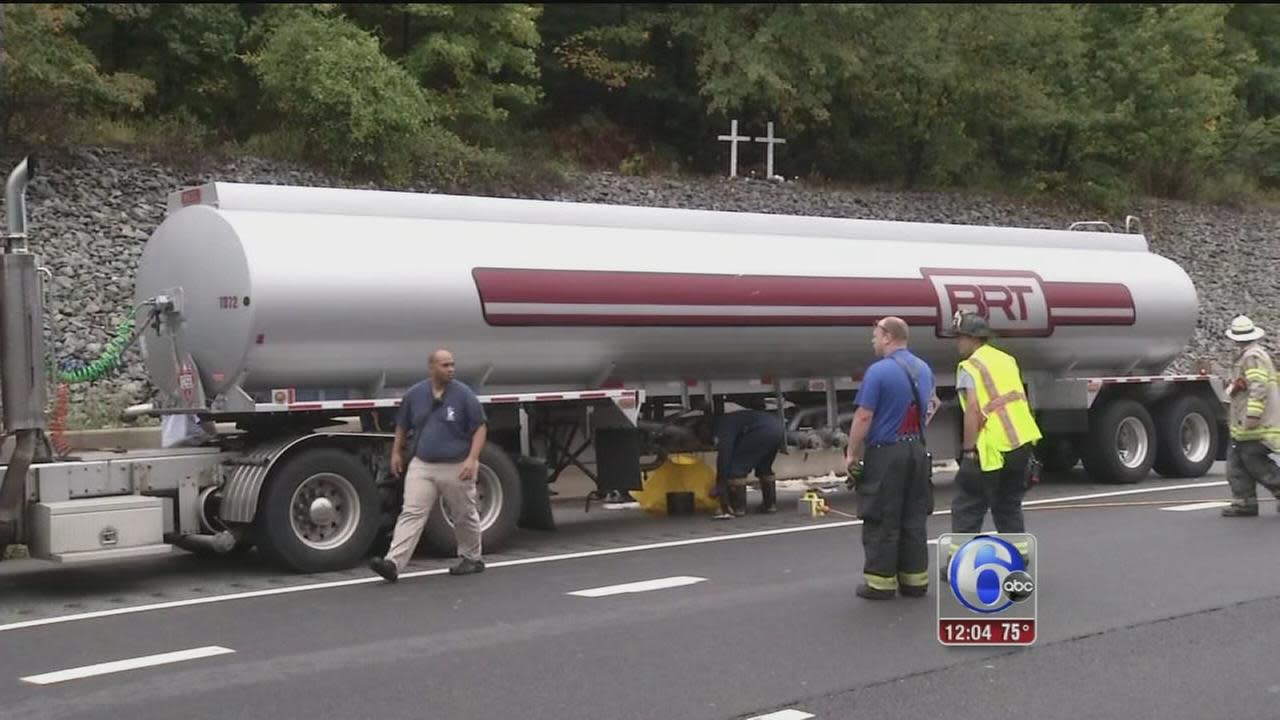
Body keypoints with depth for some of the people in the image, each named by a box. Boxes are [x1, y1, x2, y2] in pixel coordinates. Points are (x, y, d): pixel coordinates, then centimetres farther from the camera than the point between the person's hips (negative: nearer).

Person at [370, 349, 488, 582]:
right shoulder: (415, 394, 3)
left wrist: (472, 459, -15)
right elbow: (402, 426, 17)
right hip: (422, 466, 2)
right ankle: (393, 563, -15)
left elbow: (480, 428, -6)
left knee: (464, 516, 11)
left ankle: (472, 559, 30)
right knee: (411, 514, -7)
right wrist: (397, 452, 14)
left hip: (456, 468, -2)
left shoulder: (463, 395, -6)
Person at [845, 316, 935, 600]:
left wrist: (852, 454, -8)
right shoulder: (924, 369, 9)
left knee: (882, 521, 0)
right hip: (917, 451, 7)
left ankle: (881, 583, 4)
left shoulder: (878, 371, -15)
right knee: (914, 519, 11)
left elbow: (863, 417, -17)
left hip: (885, 454, -7)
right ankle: (915, 580, 15)